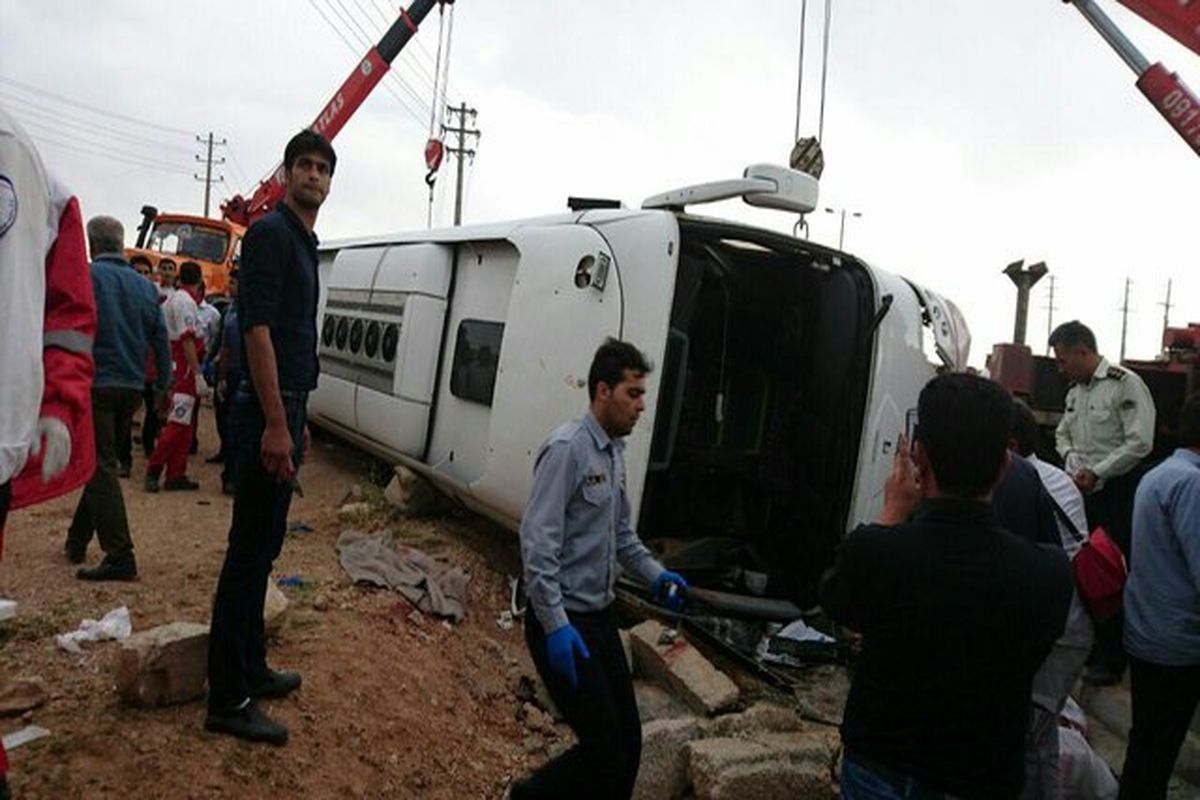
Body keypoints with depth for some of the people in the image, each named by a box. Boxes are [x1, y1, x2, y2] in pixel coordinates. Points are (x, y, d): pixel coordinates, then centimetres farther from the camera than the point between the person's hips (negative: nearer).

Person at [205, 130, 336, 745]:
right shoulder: (272, 232, -9)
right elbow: (256, 326, -19)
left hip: (286, 409, 10)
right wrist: (275, 422, -23)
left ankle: (248, 669, 29)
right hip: (268, 414, -10)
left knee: (262, 548, 16)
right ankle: (228, 700, 6)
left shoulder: (304, 243, 19)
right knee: (250, 551, -4)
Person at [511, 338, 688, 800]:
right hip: (563, 622, -9)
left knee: (628, 744, 13)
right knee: (605, 751, -3)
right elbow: (537, 544, -23)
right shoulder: (568, 449, -18)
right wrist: (556, 626, -25)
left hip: (600, 617, 9)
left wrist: (655, 575, 7)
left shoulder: (614, 451, 10)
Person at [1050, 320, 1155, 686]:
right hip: (1083, 491, 8)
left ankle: (1111, 660, 13)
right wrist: (1073, 461, 1)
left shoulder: (1126, 384, -13)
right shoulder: (1075, 390, 11)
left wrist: (1096, 472, -17)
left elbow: (1140, 443, -19)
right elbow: (1062, 434, 21)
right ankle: (1086, 648, 28)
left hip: (1118, 491, -7)